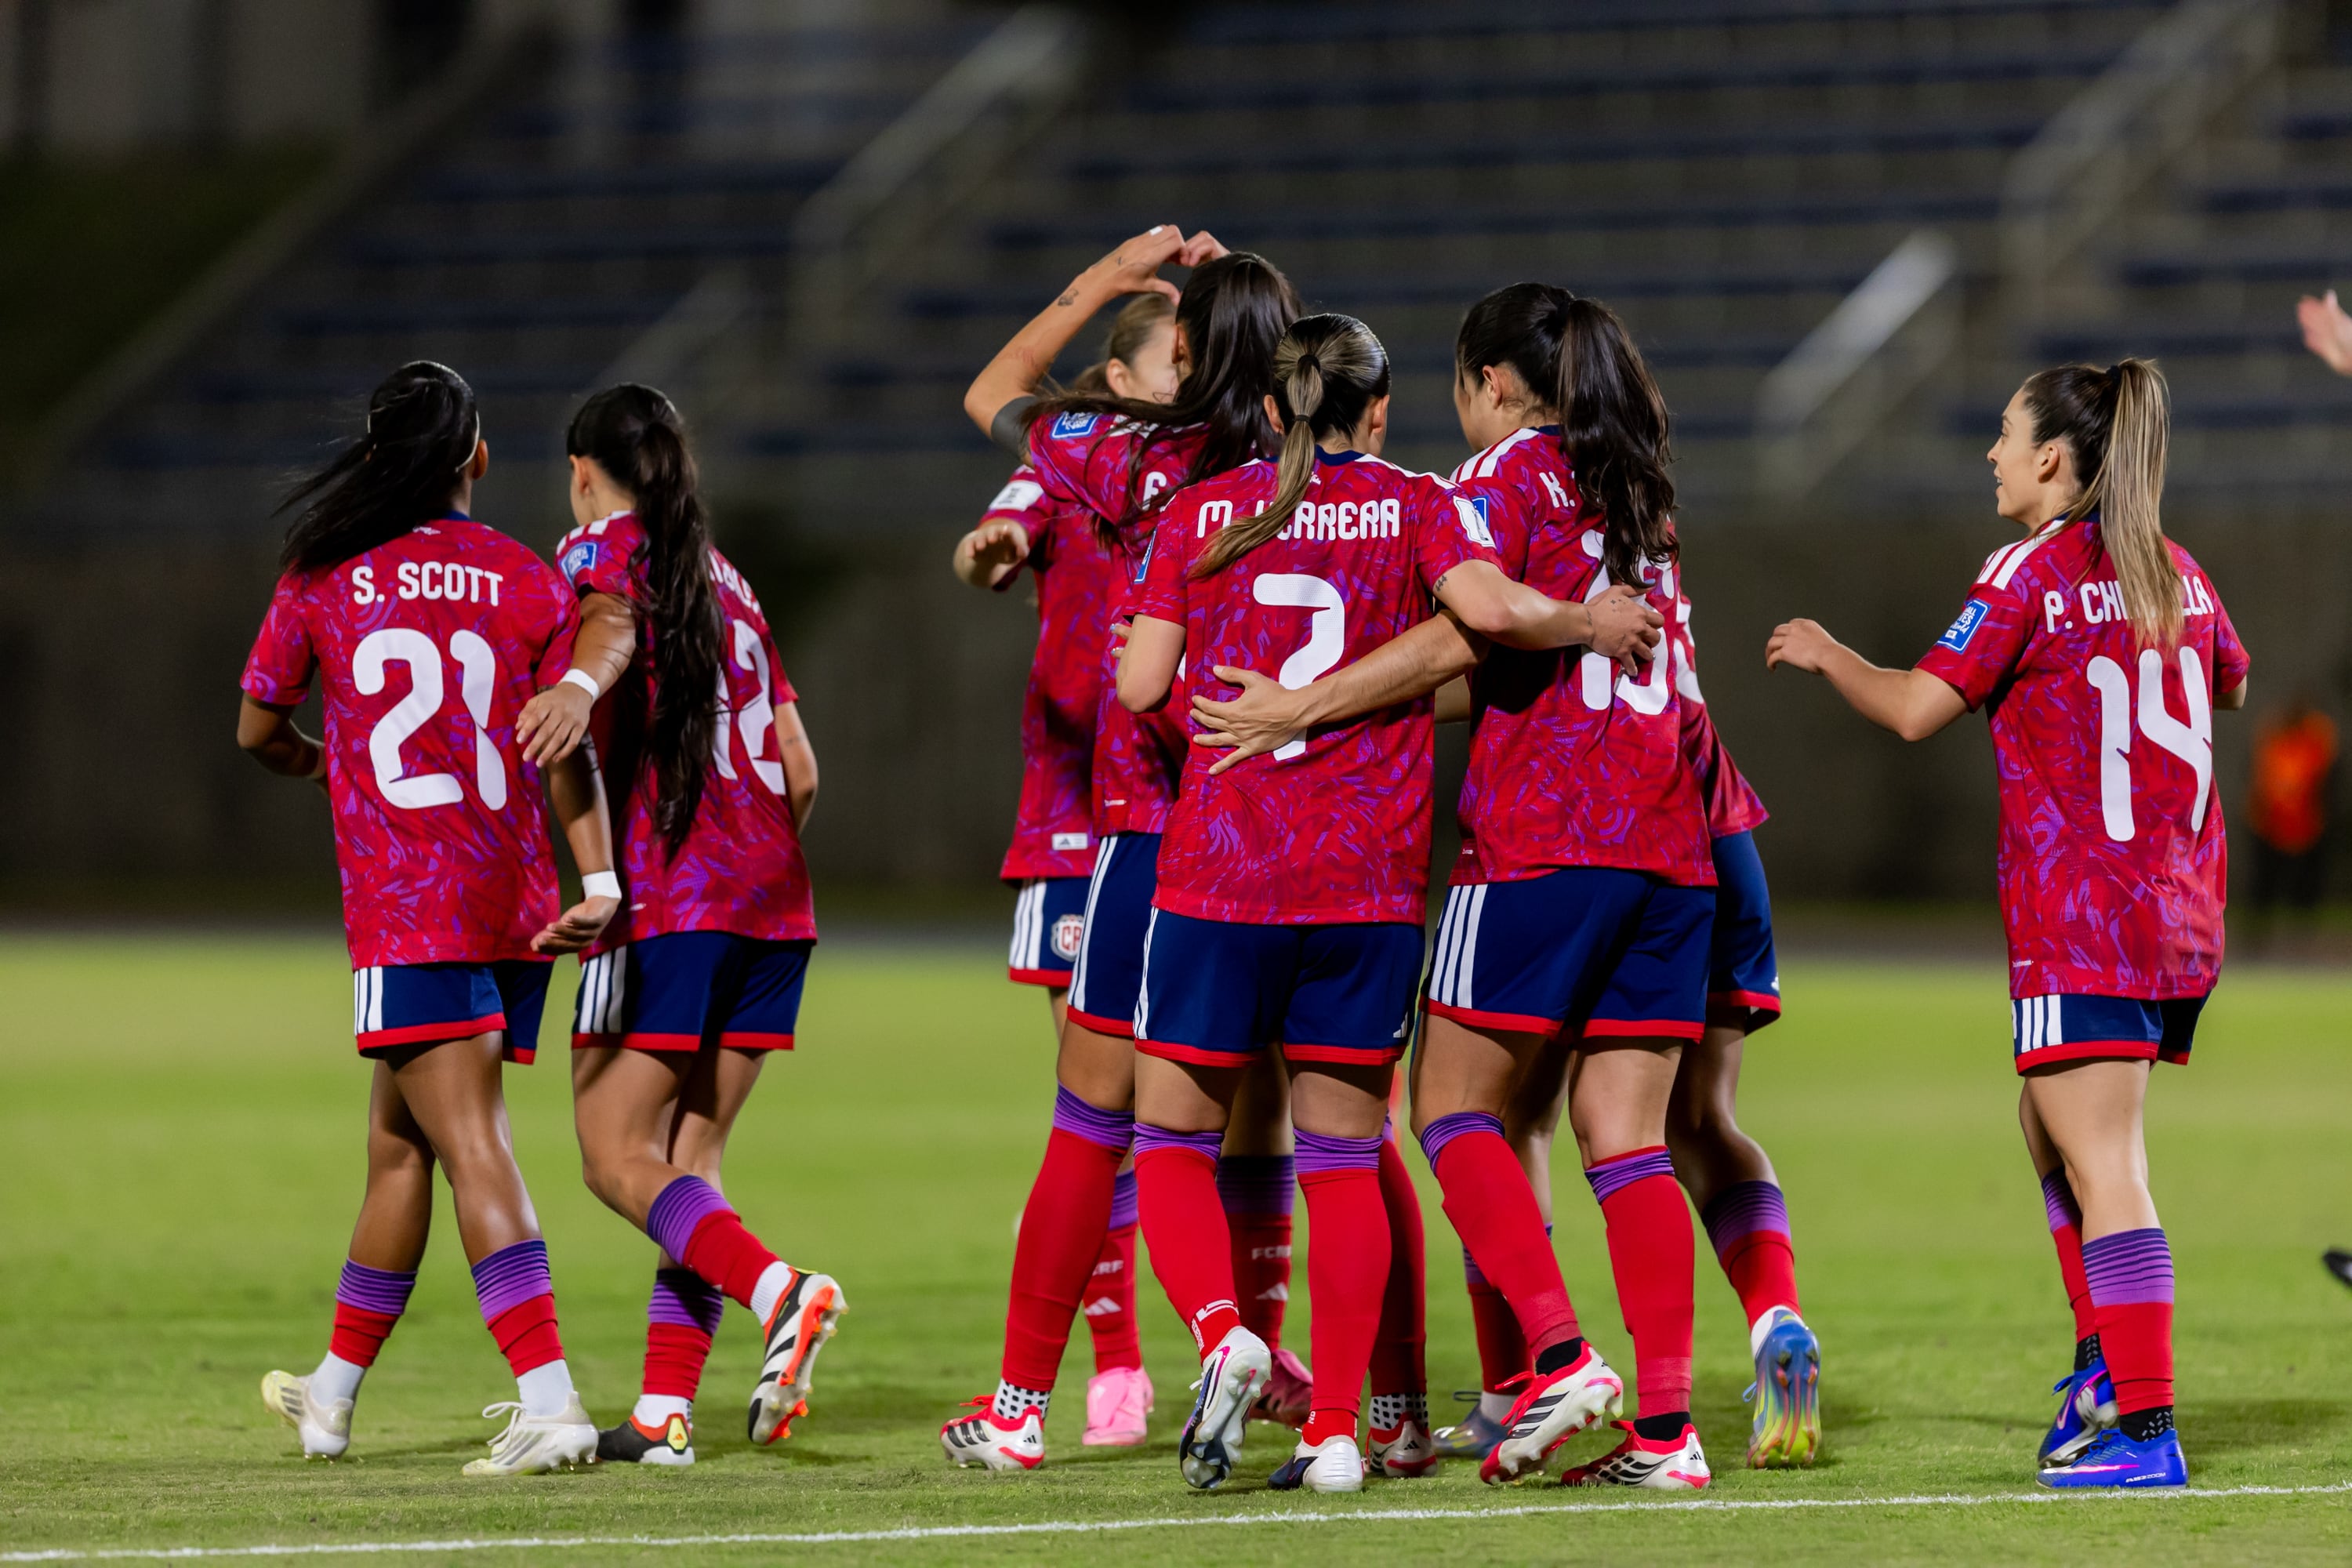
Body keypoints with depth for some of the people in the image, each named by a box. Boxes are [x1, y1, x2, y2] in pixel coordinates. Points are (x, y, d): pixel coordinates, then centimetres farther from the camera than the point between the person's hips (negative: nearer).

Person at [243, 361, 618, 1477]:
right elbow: (569, 753, -3)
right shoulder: (529, 583, 5)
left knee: (472, 1146, -11)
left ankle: (549, 1403, -25)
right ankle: (333, 1395, 28)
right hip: (514, 908, 4)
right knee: (398, 1141, 15)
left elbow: (258, 730, 14)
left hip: (405, 911, -4)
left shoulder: (322, 578, 2)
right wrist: (600, 884, -6)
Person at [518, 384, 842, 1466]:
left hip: (666, 893, -7)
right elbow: (801, 772, 20)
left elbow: (613, 625, -23)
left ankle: (779, 1292, -27)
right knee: (690, 1159, 8)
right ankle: (665, 1412, 2)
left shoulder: (601, 546, 3)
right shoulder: (726, 579, 23)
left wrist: (582, 681, -43)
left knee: (618, 1155, -6)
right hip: (774, 901, 7)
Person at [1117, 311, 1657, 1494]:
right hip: (1369, 883, 0)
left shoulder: (1200, 512, 5)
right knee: (1344, 1161, 9)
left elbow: (1141, 685, 1)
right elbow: (1488, 606, -16)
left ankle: (1222, 1335, -17)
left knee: (1172, 1141, 9)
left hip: (1217, 870, 0)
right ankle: (1336, 1430, 4)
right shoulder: (1415, 506, 1)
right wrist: (1587, 625, 1)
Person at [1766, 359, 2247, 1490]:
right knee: (2051, 1129, 22)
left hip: (2080, 910, -8)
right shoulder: (2174, 573, 11)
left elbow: (1915, 711, -11)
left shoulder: (2033, 573, -9)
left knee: (2101, 1163, -8)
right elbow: (2229, 684, 29)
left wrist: (1826, 654, 5)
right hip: (2182, 913, 8)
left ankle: (2144, 1427, -12)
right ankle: (2107, 1360, 19)